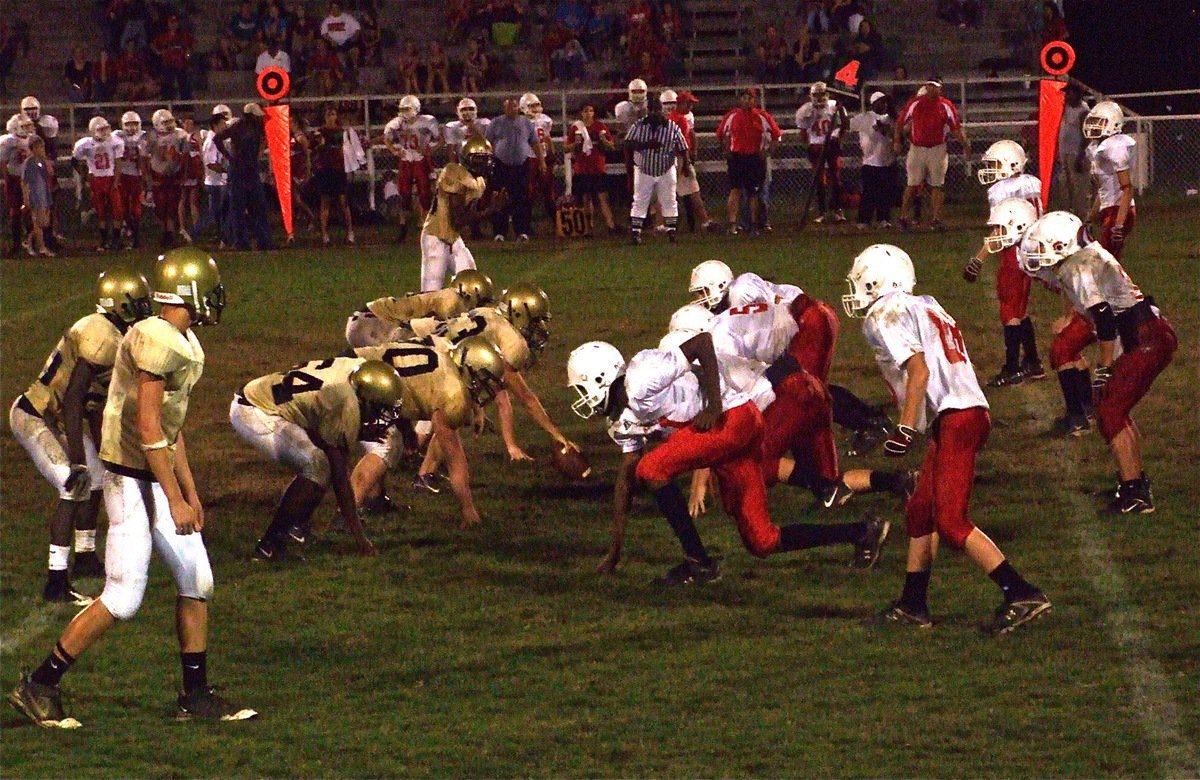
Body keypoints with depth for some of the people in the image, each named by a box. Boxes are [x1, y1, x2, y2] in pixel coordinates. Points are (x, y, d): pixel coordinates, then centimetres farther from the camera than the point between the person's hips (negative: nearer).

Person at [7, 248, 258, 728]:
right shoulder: (157, 342, -20)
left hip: (157, 479, 10)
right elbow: (148, 428, -23)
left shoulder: (183, 344, 12)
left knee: (197, 582, 10)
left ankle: (196, 698, 18)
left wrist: (190, 490, 21)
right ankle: (38, 687, 1)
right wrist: (175, 501, -22)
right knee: (122, 598, -9)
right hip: (133, 482, -10)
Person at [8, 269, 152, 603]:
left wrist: (100, 449, 22)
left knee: (97, 481, 20)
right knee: (75, 488, -17)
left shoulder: (106, 332, 6)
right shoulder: (102, 340, -25)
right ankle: (56, 583, -17)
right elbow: (73, 400, -30)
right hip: (35, 420, -10)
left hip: (55, 417, 10)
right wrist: (77, 460, -30)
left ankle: (85, 557, 36)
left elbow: (94, 400, 16)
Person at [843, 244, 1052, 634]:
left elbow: (919, 371, -18)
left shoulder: (886, 317, -6)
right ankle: (912, 608, 21)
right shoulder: (924, 307, 21)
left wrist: (906, 429, -19)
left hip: (954, 419, -10)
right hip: (970, 412, 10)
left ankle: (1022, 595, -14)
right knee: (920, 514, 16)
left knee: (950, 522, -11)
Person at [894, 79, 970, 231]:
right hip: (917, 148, -1)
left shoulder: (946, 106, 0)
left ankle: (935, 218, 6)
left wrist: (965, 144, -6)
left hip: (937, 149, 1)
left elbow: (956, 127, 3)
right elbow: (900, 123, 6)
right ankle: (904, 217, 7)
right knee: (913, 185, 1)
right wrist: (897, 141, 0)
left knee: (937, 185, 1)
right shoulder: (915, 104, -1)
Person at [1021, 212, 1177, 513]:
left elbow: (1104, 318, -18)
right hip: (1156, 334, 9)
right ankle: (1137, 483, 25)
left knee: (1109, 413, -6)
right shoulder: (1090, 256, 16)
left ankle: (1134, 496, -8)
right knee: (1115, 409, 18)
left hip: (1148, 339, -9)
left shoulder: (1077, 269, -13)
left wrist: (1104, 368, -13)